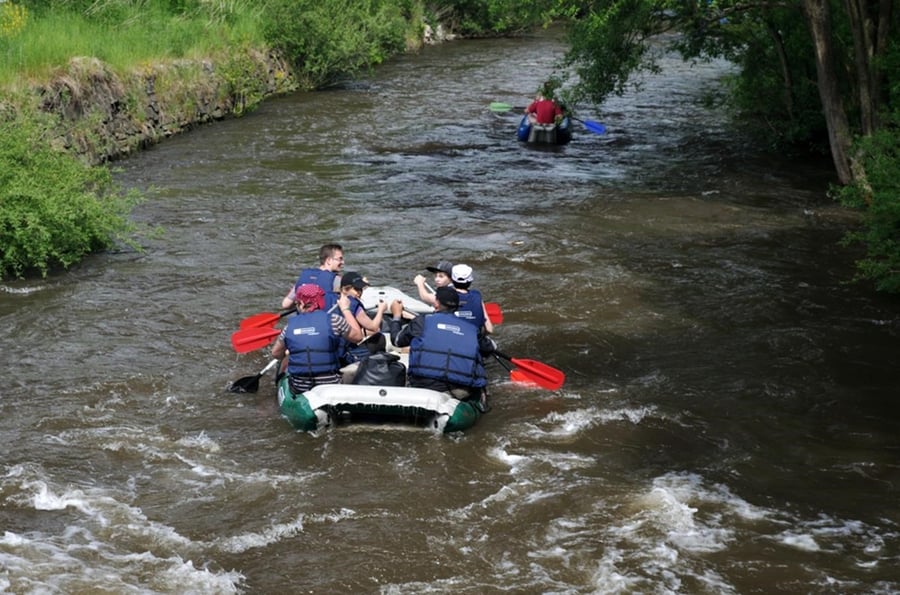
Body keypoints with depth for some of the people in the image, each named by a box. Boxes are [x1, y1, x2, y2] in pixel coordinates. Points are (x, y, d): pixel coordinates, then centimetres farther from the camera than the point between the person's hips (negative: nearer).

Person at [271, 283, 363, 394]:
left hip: (298, 388, 2)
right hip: (330, 385, -2)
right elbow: (357, 337, 6)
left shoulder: (290, 325, -1)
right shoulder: (333, 320, -8)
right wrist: (345, 309, 17)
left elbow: (276, 353, 11)